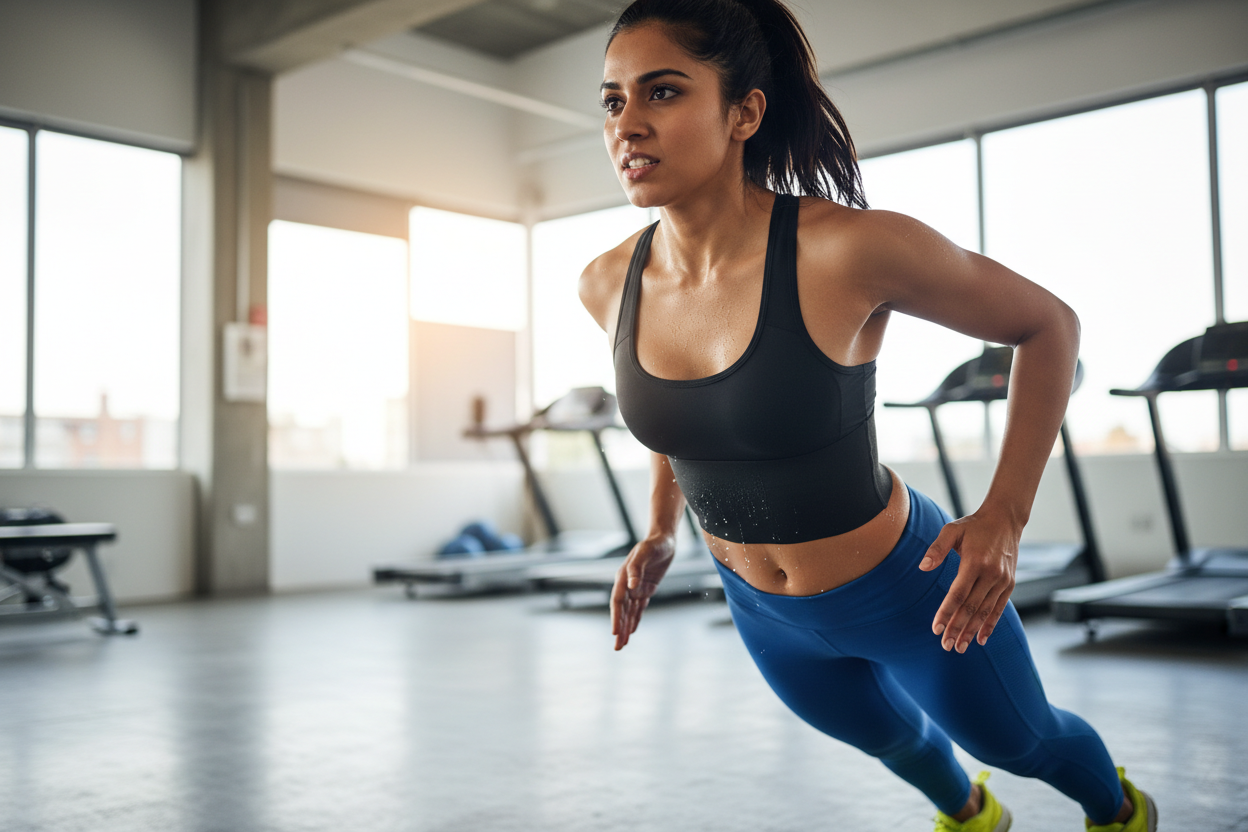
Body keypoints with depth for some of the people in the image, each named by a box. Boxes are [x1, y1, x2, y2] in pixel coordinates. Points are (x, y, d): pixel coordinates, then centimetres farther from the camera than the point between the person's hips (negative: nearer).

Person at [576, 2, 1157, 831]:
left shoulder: (852, 247, -32)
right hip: (767, 612, 5)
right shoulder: (609, 285, -15)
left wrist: (1005, 515, -24)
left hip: (910, 591, -4)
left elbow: (1050, 323, -16)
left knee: (1015, 738, 26)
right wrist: (661, 531, 3)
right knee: (889, 735, 34)